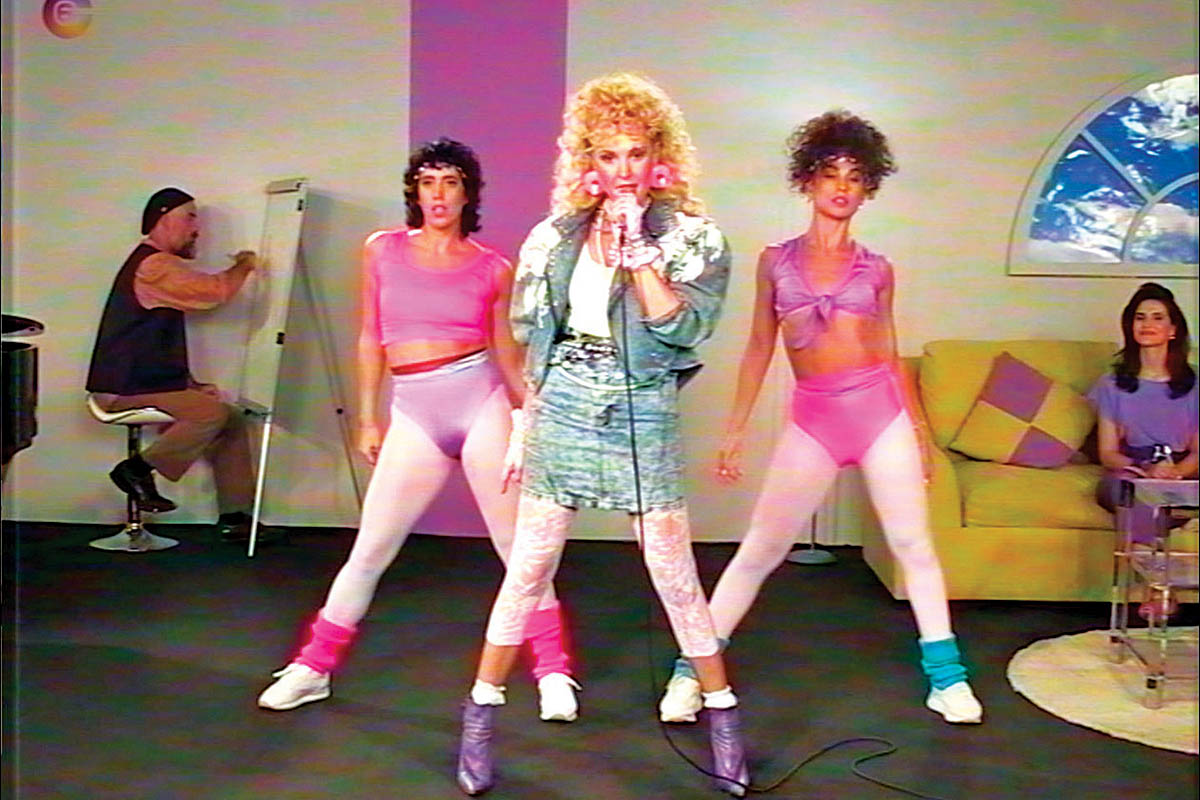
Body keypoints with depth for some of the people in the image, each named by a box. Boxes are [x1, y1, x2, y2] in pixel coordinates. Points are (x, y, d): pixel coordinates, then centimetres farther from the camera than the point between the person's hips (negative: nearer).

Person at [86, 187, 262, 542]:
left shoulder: (160, 267, 21)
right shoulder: (153, 265, -13)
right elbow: (215, 290, -21)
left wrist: (192, 384, 12)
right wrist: (244, 265, -1)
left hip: (150, 383, 10)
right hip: (125, 391, -10)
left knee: (232, 419, 2)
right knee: (213, 413, -25)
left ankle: (235, 517, 1)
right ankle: (139, 468, -11)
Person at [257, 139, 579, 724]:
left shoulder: (493, 268, 4)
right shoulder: (383, 250, 8)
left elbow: (507, 354, 10)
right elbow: (370, 339, 13)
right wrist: (367, 419, 12)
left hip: (481, 405, -1)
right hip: (414, 416, 1)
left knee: (520, 548, 2)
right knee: (369, 553, 6)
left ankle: (552, 674, 15)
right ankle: (312, 669, 23)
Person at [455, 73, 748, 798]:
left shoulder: (693, 237, 1)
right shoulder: (556, 236, 9)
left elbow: (682, 328, -13)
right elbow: (534, 342, 13)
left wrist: (637, 249, -15)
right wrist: (523, 427, 12)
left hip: (643, 410, -2)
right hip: (563, 405, 2)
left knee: (674, 572, 2)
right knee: (530, 566, 6)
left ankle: (723, 714, 20)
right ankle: (480, 717, 18)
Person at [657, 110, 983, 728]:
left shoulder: (876, 270, 8)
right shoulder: (776, 260, 7)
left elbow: (888, 352, 15)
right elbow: (759, 348, 8)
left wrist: (918, 425, 15)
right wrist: (735, 430, 6)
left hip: (881, 408, 1)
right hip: (812, 416, -1)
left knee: (914, 545, 7)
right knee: (759, 550, 0)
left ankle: (945, 677, 22)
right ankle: (692, 671, 10)